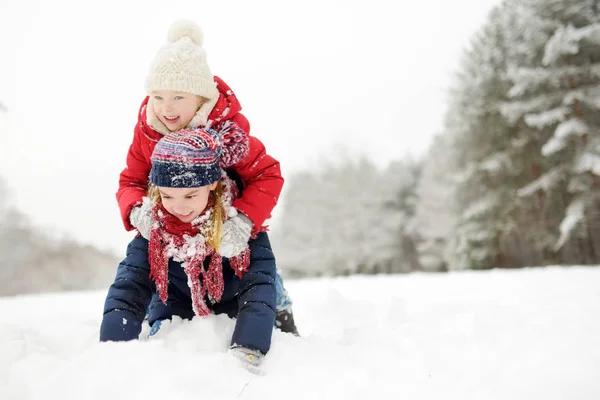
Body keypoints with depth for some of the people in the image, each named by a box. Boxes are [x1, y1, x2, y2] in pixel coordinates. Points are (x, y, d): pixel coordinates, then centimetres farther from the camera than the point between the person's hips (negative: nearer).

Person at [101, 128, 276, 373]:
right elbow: (128, 287, -27)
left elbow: (259, 284, -35)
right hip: (177, 308, 3)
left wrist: (247, 351, -51)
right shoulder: (152, 224, -23)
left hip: (234, 309, -2)